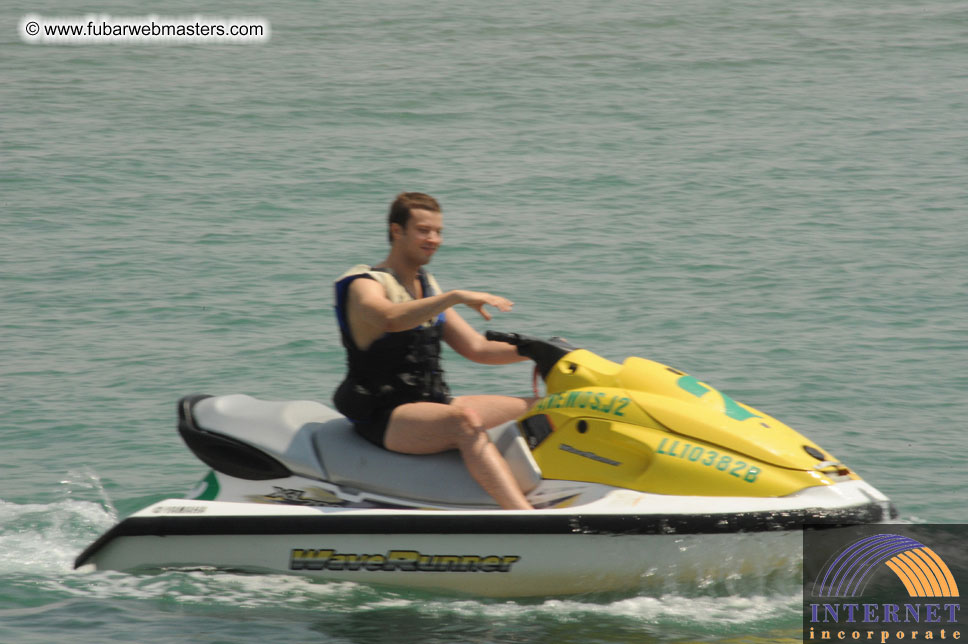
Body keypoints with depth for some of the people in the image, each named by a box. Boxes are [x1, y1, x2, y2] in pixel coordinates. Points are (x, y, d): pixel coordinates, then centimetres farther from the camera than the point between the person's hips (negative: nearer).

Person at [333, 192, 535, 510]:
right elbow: (391, 319, -33)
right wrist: (456, 297, -41)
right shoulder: (365, 286, -8)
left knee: (539, 409, -2)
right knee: (467, 422, -37)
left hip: (434, 404, 9)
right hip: (384, 418, -9)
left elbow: (476, 348, 17)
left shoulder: (427, 286, 18)